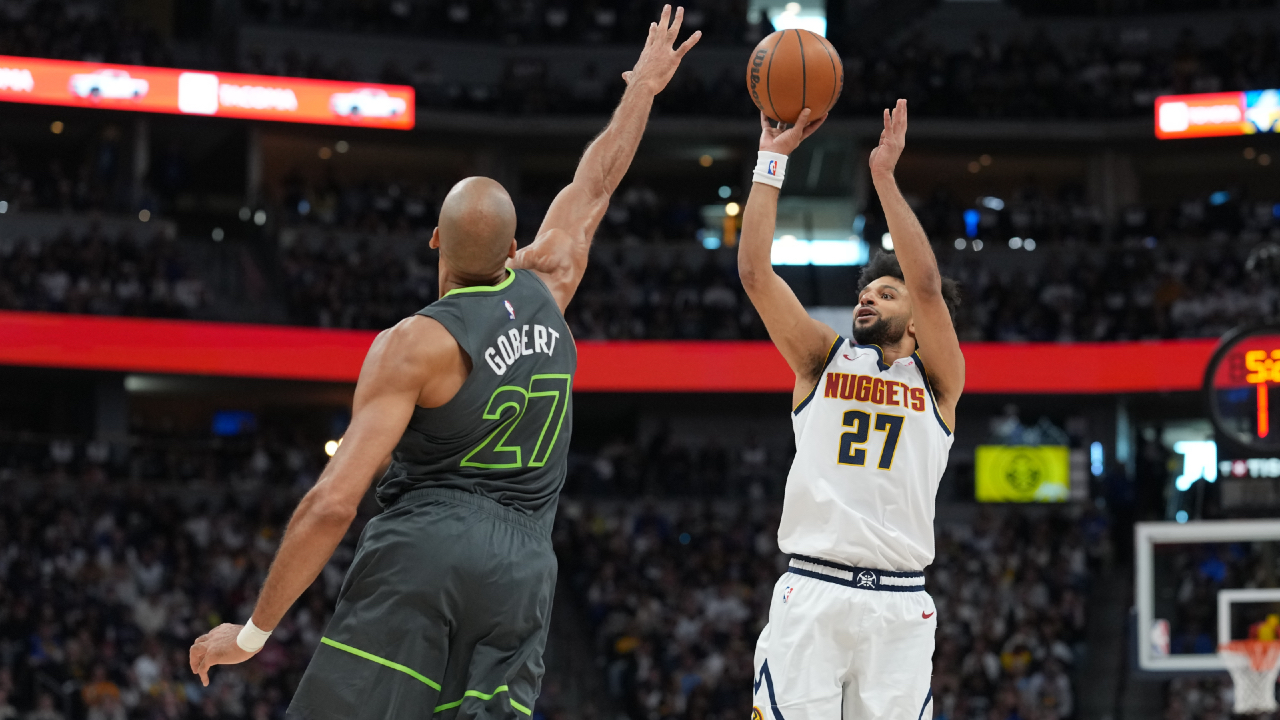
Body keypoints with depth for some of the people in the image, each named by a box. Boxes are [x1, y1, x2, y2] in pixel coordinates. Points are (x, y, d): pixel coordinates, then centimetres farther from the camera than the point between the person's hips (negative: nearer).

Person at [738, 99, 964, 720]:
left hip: (899, 606, 0)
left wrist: (885, 177, -10)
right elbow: (754, 271, 6)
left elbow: (928, 285, -7)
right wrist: (772, 160, 2)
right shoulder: (824, 360, 15)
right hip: (811, 594, 1)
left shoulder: (937, 378, 10)